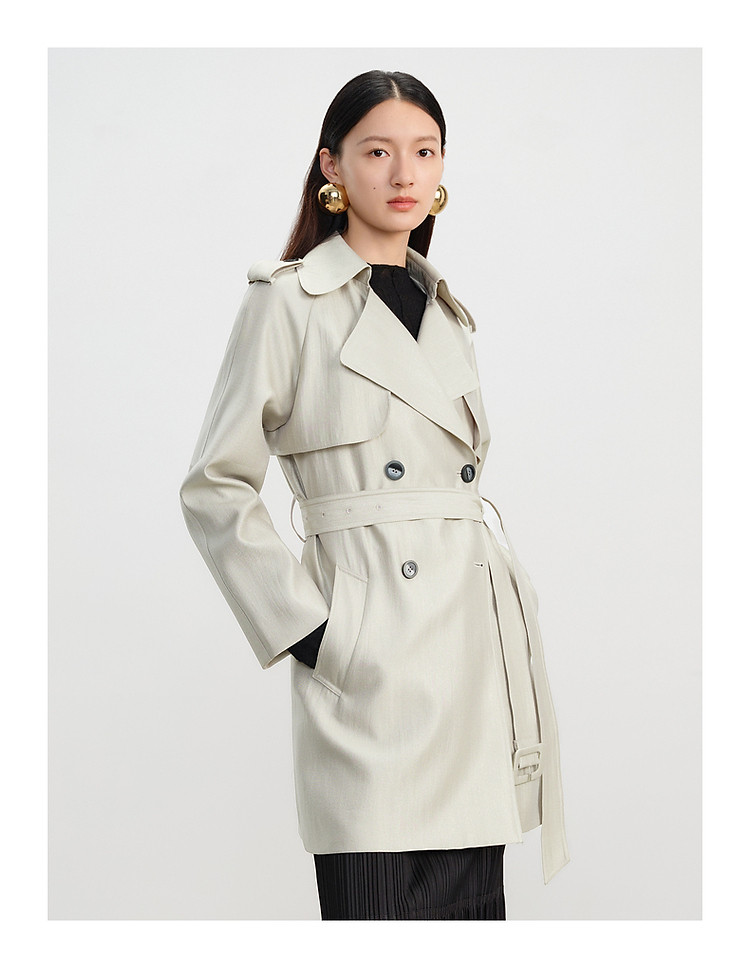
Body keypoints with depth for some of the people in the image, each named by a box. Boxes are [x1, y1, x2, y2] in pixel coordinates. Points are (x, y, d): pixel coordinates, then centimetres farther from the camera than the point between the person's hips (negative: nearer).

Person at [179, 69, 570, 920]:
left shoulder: (449, 314, 18)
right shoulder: (289, 302, -1)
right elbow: (214, 489, -3)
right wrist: (302, 626, -9)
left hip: (477, 649, 7)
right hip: (375, 668, -6)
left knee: (474, 904, 10)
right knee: (378, 907, -6)